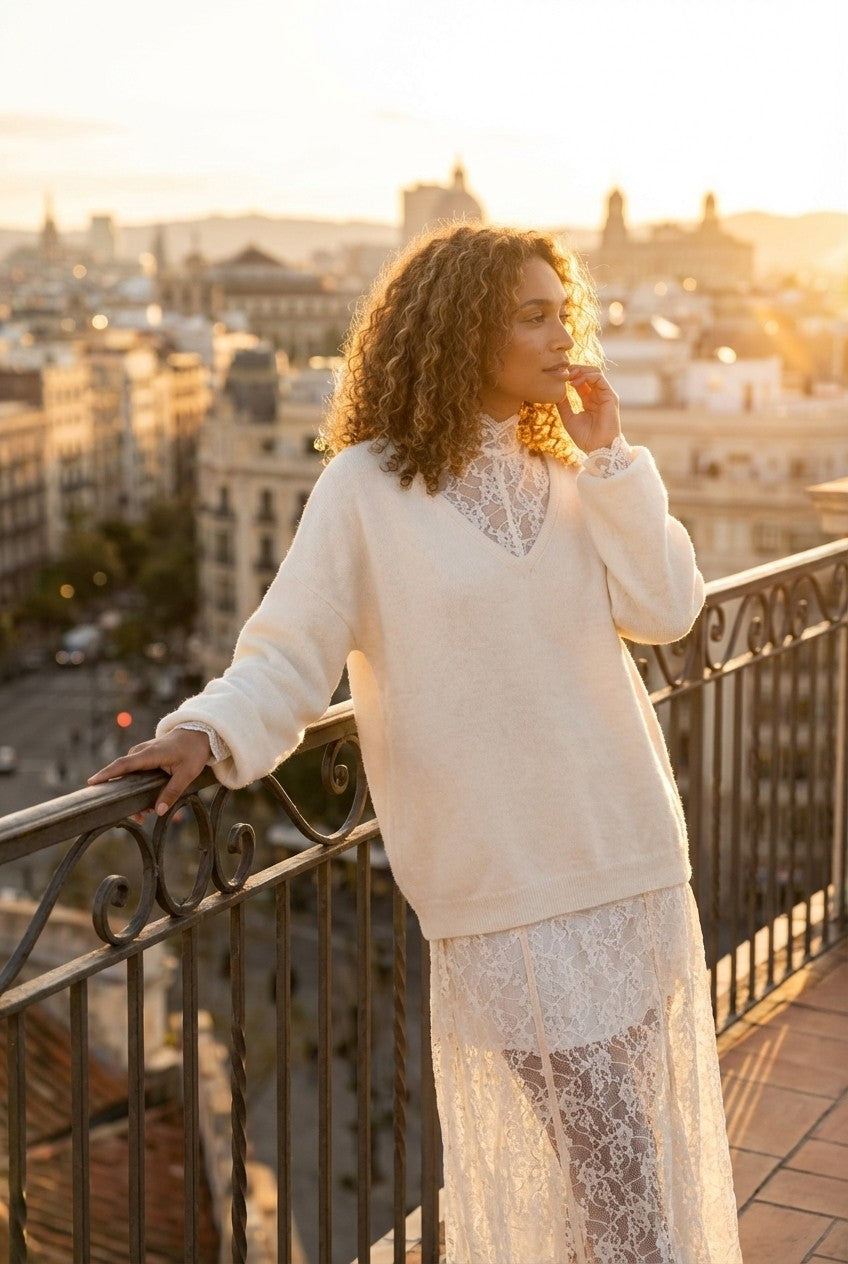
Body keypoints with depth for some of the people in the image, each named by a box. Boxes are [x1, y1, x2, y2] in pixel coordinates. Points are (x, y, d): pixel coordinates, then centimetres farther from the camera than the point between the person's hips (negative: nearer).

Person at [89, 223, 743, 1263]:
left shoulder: (566, 475, 10)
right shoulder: (368, 487, -7)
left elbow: (665, 610, -1)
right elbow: (290, 651, -9)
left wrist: (606, 455, -5)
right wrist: (210, 730, -28)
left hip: (629, 853, 6)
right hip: (499, 870, -5)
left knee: (648, 1130, 16)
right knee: (608, 1150, -3)